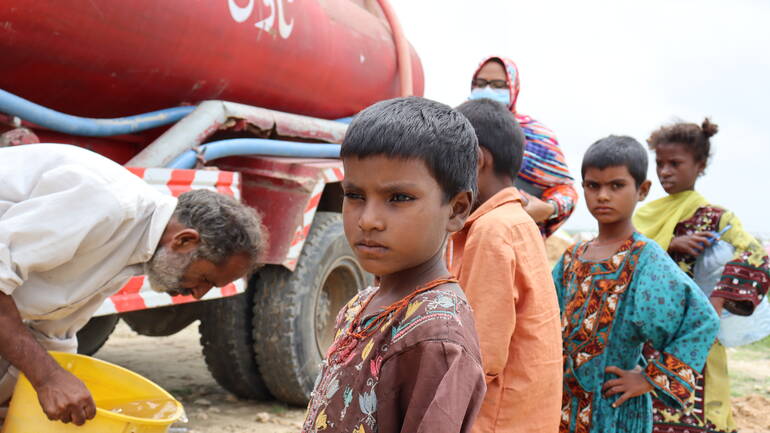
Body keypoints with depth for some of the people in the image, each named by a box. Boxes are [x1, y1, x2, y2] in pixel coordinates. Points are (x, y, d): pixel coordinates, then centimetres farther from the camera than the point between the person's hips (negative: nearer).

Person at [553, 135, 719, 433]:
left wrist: (650, 378, -18)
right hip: (564, 404, 5)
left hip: (613, 408, -5)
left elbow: (702, 320, -22)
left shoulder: (645, 259, -12)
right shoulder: (572, 258, 7)